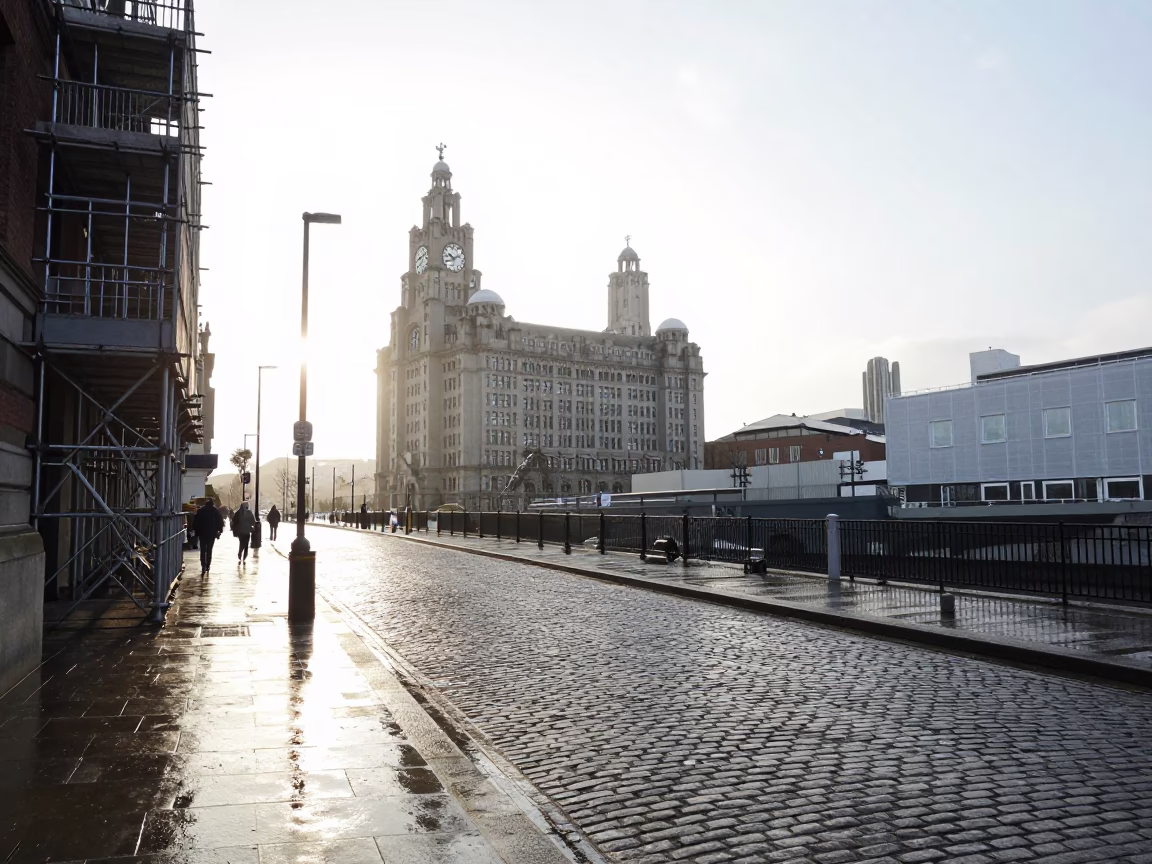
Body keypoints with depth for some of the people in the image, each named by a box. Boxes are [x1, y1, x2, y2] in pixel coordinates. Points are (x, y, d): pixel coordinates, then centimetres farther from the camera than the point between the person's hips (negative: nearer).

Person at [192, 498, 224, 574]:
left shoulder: (200, 511, 4)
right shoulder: (215, 511, 1)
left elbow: (195, 521, 2)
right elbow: (220, 521, -2)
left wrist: (195, 530, 8)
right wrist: (220, 530, 6)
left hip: (202, 533, 0)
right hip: (212, 533, 0)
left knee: (203, 550, 1)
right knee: (209, 550, 10)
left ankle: (203, 567, -12)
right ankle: (207, 566, 9)